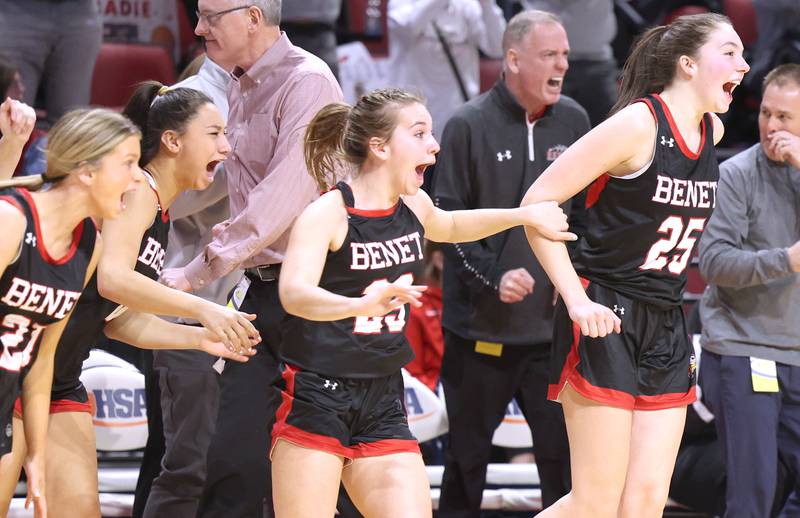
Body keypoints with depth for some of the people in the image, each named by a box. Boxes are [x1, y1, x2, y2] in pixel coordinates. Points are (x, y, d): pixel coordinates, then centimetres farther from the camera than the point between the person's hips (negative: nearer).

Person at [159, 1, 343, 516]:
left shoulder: (307, 82, -13)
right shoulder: (240, 89, 15)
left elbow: (284, 194, -22)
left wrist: (197, 272, -22)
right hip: (262, 289, 8)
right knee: (235, 449, 4)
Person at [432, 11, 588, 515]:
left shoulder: (574, 122, 5)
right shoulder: (470, 125, -6)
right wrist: (493, 275, -16)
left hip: (552, 327, 3)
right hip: (480, 326, -2)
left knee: (565, 454, 0)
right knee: (468, 454, 9)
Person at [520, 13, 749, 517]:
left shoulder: (711, 131, 8)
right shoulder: (638, 124, -15)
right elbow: (538, 202, -15)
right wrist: (577, 299, -20)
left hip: (665, 326, 7)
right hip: (605, 322, -7)